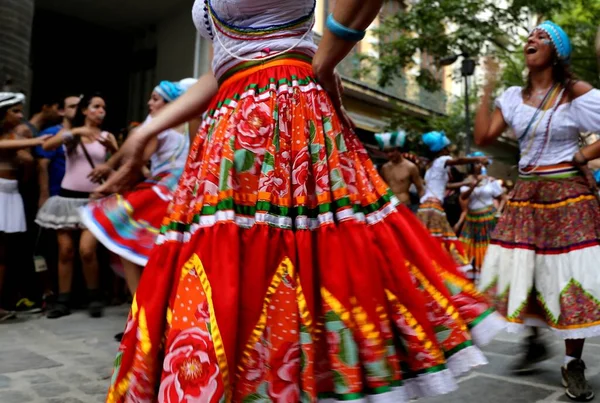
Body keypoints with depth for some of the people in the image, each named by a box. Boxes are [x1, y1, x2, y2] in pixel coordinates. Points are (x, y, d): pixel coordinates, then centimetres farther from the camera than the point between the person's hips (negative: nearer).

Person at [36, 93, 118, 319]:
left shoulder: (107, 136, 7)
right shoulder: (69, 133, 6)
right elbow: (47, 146, -13)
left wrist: (111, 147, -23)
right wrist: (75, 131, -21)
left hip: (93, 199, -1)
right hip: (68, 197, 1)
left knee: (86, 250, -13)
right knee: (65, 250, 3)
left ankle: (94, 297, 5)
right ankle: (63, 301, 14)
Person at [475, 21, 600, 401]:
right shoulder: (514, 97, 7)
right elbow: (482, 137, -2)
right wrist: (488, 89, 0)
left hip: (568, 193, -4)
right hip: (527, 193, 4)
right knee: (519, 269, 4)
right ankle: (534, 342, 26)